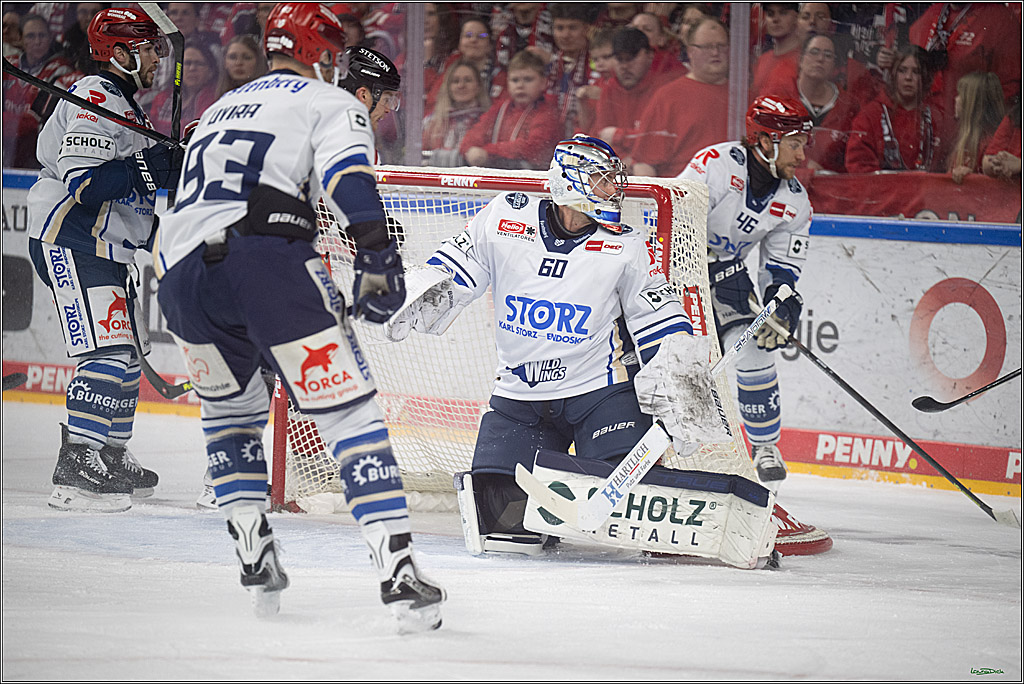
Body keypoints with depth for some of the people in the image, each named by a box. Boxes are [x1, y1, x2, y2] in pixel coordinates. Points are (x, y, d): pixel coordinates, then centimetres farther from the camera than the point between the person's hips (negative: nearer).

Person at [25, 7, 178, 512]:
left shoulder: (125, 108, 21)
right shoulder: (95, 100, -14)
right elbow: (84, 181, -26)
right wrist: (155, 167, -29)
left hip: (108, 250, 11)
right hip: (70, 245, -11)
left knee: (126, 354, 15)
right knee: (108, 353, -19)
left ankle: (112, 460, 27)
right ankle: (75, 473, -24)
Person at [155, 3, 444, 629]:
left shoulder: (220, 109, 36)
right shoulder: (333, 104, 15)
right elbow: (347, 173, -7)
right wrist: (377, 252, -9)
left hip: (180, 270, 6)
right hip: (267, 256, -6)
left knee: (232, 409, 28)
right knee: (349, 410, -3)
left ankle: (255, 553, 15)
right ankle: (398, 571, -14)